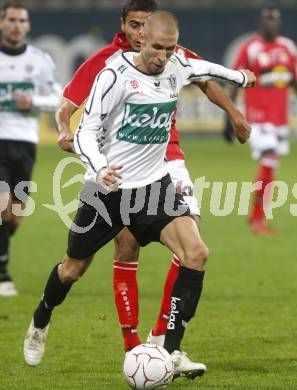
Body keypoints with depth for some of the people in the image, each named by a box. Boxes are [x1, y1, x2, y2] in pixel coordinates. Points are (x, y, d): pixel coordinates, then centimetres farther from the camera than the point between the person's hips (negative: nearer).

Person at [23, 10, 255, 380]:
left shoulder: (178, 67, -2)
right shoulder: (115, 75, -19)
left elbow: (201, 68, 24)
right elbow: (86, 131, -19)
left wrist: (238, 76, 41)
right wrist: (100, 169, -37)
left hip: (154, 183, 4)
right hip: (108, 187, -4)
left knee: (196, 253, -20)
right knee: (73, 269, 12)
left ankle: (171, 351, -16)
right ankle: (40, 323, 45)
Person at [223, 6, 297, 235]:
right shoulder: (250, 49, -7)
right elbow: (234, 85, -4)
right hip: (258, 116, -5)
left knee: (270, 168, 6)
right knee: (268, 165, -14)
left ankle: (258, 218, 14)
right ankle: (256, 218, -4)